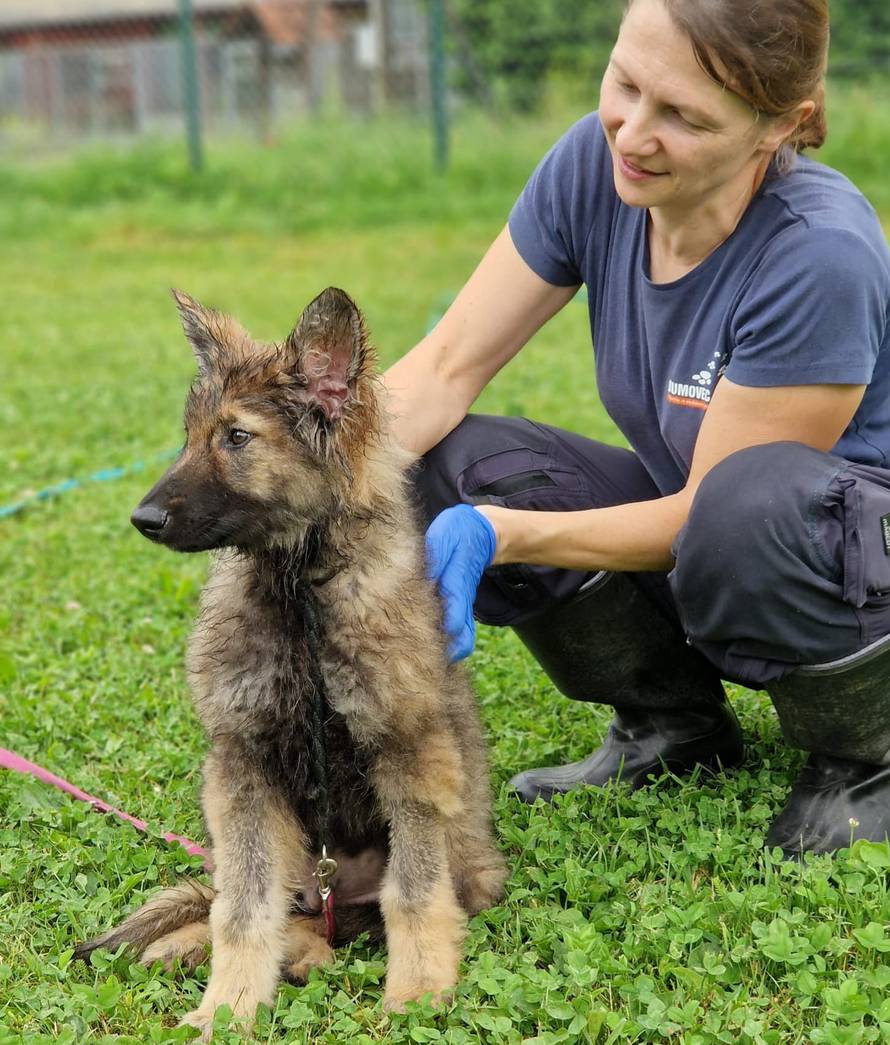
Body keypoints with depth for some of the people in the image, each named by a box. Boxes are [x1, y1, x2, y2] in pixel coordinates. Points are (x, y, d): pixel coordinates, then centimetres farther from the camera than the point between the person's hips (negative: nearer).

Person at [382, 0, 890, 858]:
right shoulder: (597, 164, -12)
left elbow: (713, 505, -24)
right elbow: (446, 367, -9)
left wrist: (496, 534, -33)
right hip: (697, 559, 6)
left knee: (748, 505, -40)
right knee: (447, 467, -15)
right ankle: (673, 726, 6)